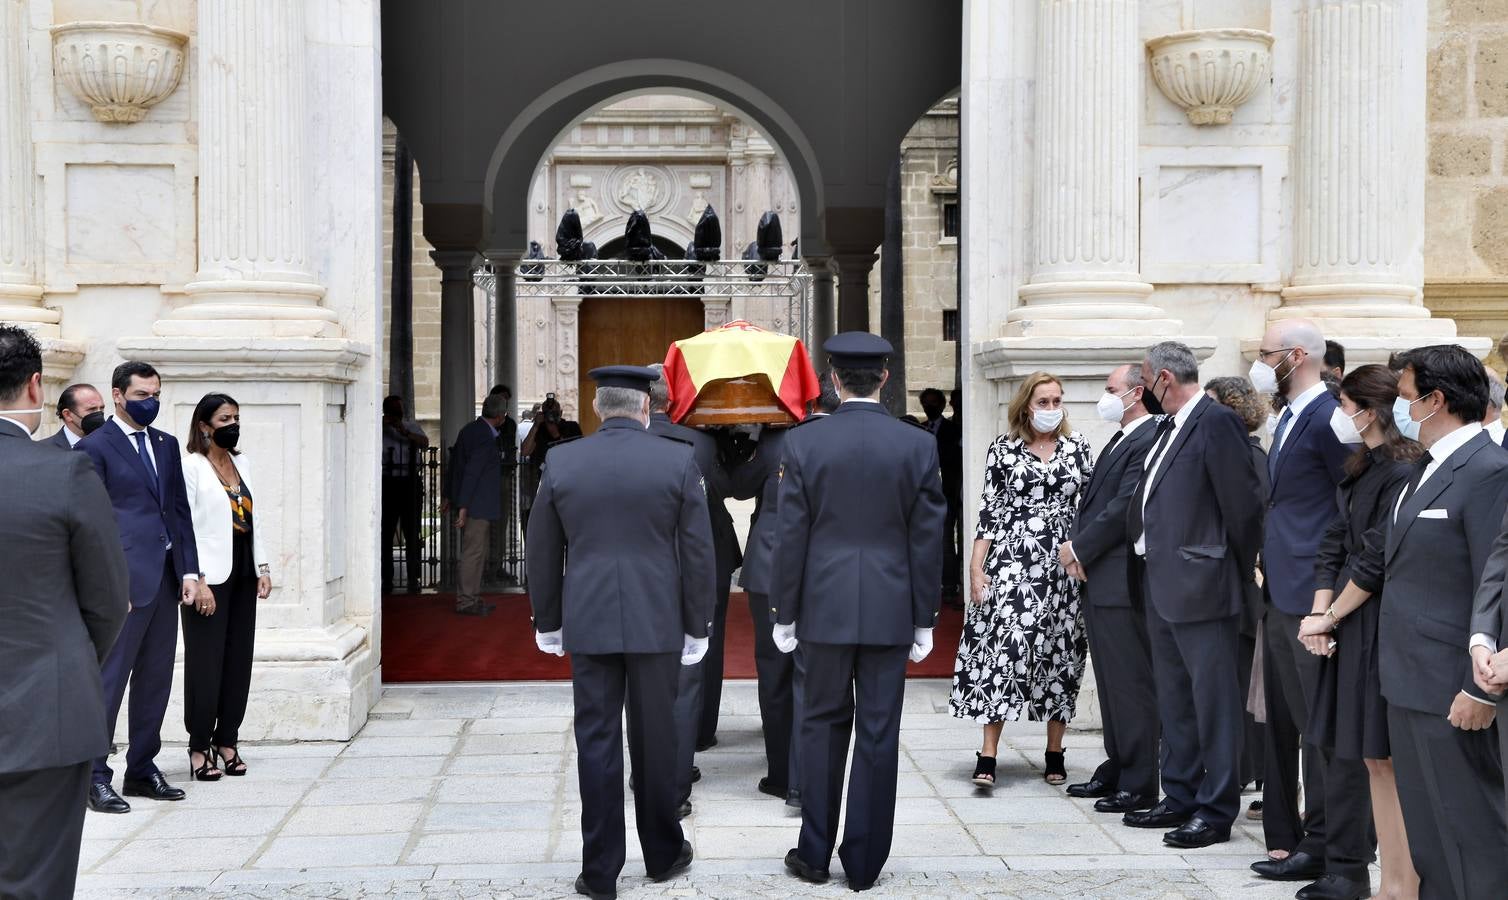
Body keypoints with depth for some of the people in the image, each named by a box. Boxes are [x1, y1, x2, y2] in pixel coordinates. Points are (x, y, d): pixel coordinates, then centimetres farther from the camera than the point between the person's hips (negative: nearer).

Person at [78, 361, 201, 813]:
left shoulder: (167, 445, 16)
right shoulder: (95, 448, -4)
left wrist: (189, 570, 8)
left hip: (166, 579, 7)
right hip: (126, 581, -7)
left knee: (155, 679, 11)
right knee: (110, 679, -4)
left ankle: (142, 768, 20)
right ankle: (95, 776, 2)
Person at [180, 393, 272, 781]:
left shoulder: (241, 464, 14)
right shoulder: (190, 466, -6)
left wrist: (263, 567, 8)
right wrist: (198, 581, -17)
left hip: (243, 576, 7)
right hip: (210, 578, -6)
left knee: (239, 661, 8)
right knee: (205, 663, -2)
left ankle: (227, 742, 17)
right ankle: (199, 748, 6)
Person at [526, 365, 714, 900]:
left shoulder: (561, 462, 0)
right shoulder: (678, 461, -4)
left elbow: (542, 552, 6)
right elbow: (698, 552, -3)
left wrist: (547, 623, 16)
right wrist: (696, 628, 5)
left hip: (588, 623, 1)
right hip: (655, 621, 0)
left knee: (596, 743, 5)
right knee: (654, 740, 11)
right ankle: (663, 855, 25)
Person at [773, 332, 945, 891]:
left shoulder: (803, 443, -5)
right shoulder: (918, 446, -3)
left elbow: (790, 536, -3)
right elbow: (928, 540, -1)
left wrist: (784, 615, 5)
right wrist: (923, 621, 7)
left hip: (825, 607, 0)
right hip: (890, 610, 0)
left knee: (823, 726, 11)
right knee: (878, 733, 5)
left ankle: (814, 855, 16)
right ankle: (864, 863, 12)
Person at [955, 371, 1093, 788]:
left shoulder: (1077, 446, 8)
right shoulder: (1003, 449, 3)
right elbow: (989, 509, 2)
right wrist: (977, 569, -4)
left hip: (1064, 565, 3)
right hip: (1012, 563, -2)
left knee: (1060, 653, 6)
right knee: (1003, 645, -12)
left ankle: (1054, 753, 16)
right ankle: (987, 756, -11)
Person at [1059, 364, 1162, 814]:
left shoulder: (1149, 440, -14)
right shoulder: (1119, 440, 19)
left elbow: (1124, 506, -19)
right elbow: (1091, 499, 17)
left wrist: (1080, 549, -11)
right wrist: (1077, 546, 2)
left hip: (1122, 582, -10)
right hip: (1097, 579, 10)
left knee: (1131, 684, -4)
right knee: (1111, 683, 16)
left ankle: (1139, 785, 2)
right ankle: (1116, 771, 25)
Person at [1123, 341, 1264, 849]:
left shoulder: (1216, 422, -14)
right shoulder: (1170, 427, 15)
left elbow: (1242, 502, -15)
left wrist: (1243, 571, -7)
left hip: (1200, 586, -10)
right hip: (1161, 584, 10)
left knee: (1213, 697, -2)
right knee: (1174, 697, 16)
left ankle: (1216, 811, 3)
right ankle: (1181, 797, 26)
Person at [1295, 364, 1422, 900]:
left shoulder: (1404, 473, -15)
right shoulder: (1361, 470, 14)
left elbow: (1377, 560, -18)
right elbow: (1335, 545, 12)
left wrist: (1329, 618, -8)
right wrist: (1320, 615, 0)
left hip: (1387, 630, -9)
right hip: (1351, 631, 9)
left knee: (1399, 762, -3)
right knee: (1376, 761, 12)